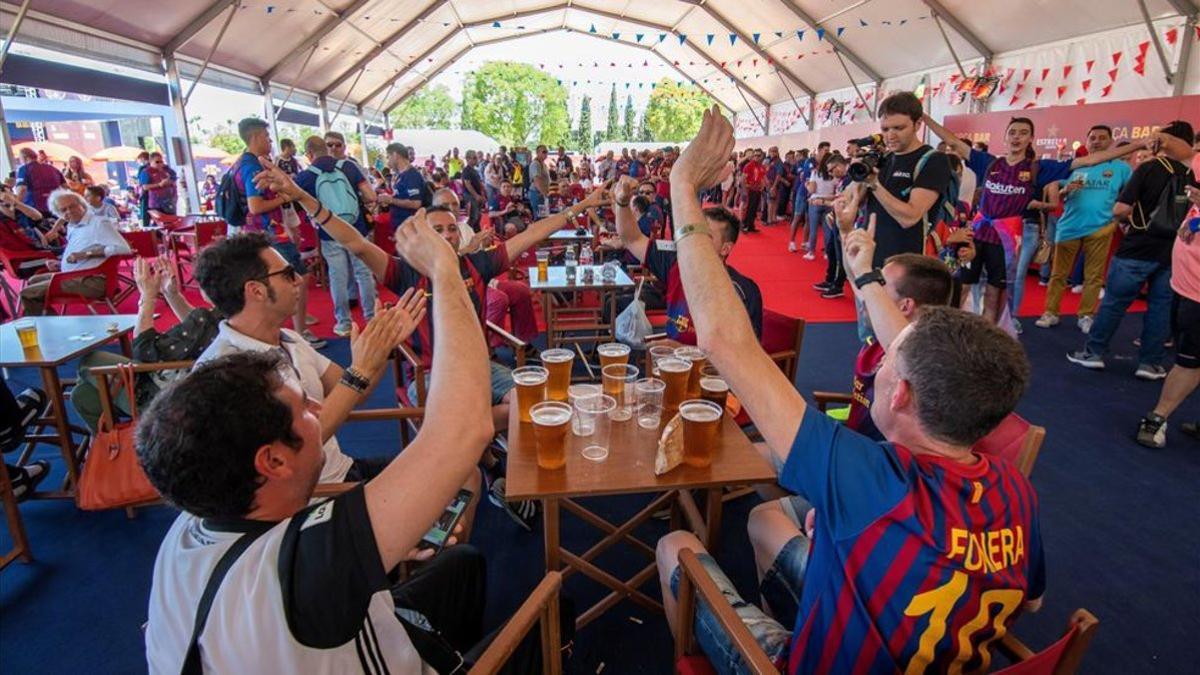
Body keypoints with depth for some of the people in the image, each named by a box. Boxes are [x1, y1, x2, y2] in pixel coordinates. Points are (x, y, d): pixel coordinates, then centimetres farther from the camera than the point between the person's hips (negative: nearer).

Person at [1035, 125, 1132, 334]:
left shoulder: (1121, 167, 6)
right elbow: (1054, 190, 7)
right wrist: (1065, 191, -13)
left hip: (1099, 228, 0)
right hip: (1069, 227, 0)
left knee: (1094, 276, 6)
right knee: (1058, 273, 4)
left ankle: (1086, 316, 15)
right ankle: (1050, 313, 11)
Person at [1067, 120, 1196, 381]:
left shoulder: (1149, 168, -9)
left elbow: (1120, 209, -15)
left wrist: (1131, 217, 6)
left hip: (1137, 249, -4)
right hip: (1173, 253, 4)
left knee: (1114, 302, 5)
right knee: (1161, 307, 9)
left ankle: (1093, 352, 11)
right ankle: (1150, 363, 13)